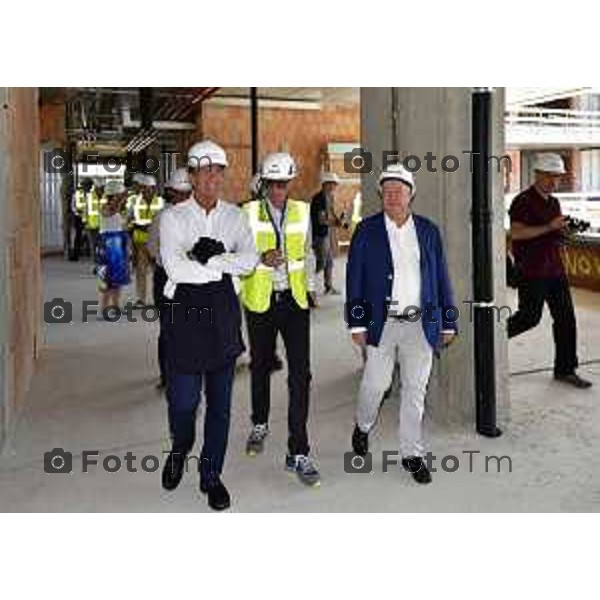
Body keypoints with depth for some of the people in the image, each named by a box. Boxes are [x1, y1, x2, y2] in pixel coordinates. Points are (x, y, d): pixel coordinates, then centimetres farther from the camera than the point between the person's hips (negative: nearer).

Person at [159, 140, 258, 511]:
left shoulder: (235, 216, 9)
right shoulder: (174, 217, -1)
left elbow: (250, 260, -5)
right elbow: (175, 267, -15)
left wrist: (209, 256, -16)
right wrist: (225, 265, -9)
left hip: (224, 310, 3)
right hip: (186, 310, -3)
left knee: (220, 400, 9)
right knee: (183, 398, 0)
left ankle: (211, 476, 25)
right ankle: (179, 451, 34)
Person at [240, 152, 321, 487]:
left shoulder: (302, 212, 5)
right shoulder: (249, 213, -3)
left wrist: (311, 287, 12)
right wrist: (262, 258, -21)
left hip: (295, 300, 1)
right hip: (260, 300, 0)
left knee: (300, 375, -7)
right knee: (261, 367, 16)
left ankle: (299, 452, -1)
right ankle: (260, 425, 41)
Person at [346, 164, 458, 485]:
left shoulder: (428, 230, 8)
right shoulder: (367, 230, 1)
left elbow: (441, 278, 10)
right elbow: (354, 278, -1)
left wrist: (448, 323, 7)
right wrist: (357, 323, -6)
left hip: (421, 324, 2)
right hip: (382, 323, -2)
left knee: (415, 391, 7)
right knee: (375, 384, 2)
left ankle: (412, 454, 21)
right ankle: (363, 427, 33)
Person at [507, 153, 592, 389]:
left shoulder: (553, 202, 16)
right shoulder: (523, 201, -10)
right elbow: (516, 233, -21)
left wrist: (563, 231, 4)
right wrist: (549, 227, -24)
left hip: (554, 269, 8)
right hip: (531, 272, -8)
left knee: (566, 318, 5)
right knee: (530, 317, -2)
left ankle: (565, 369, 13)